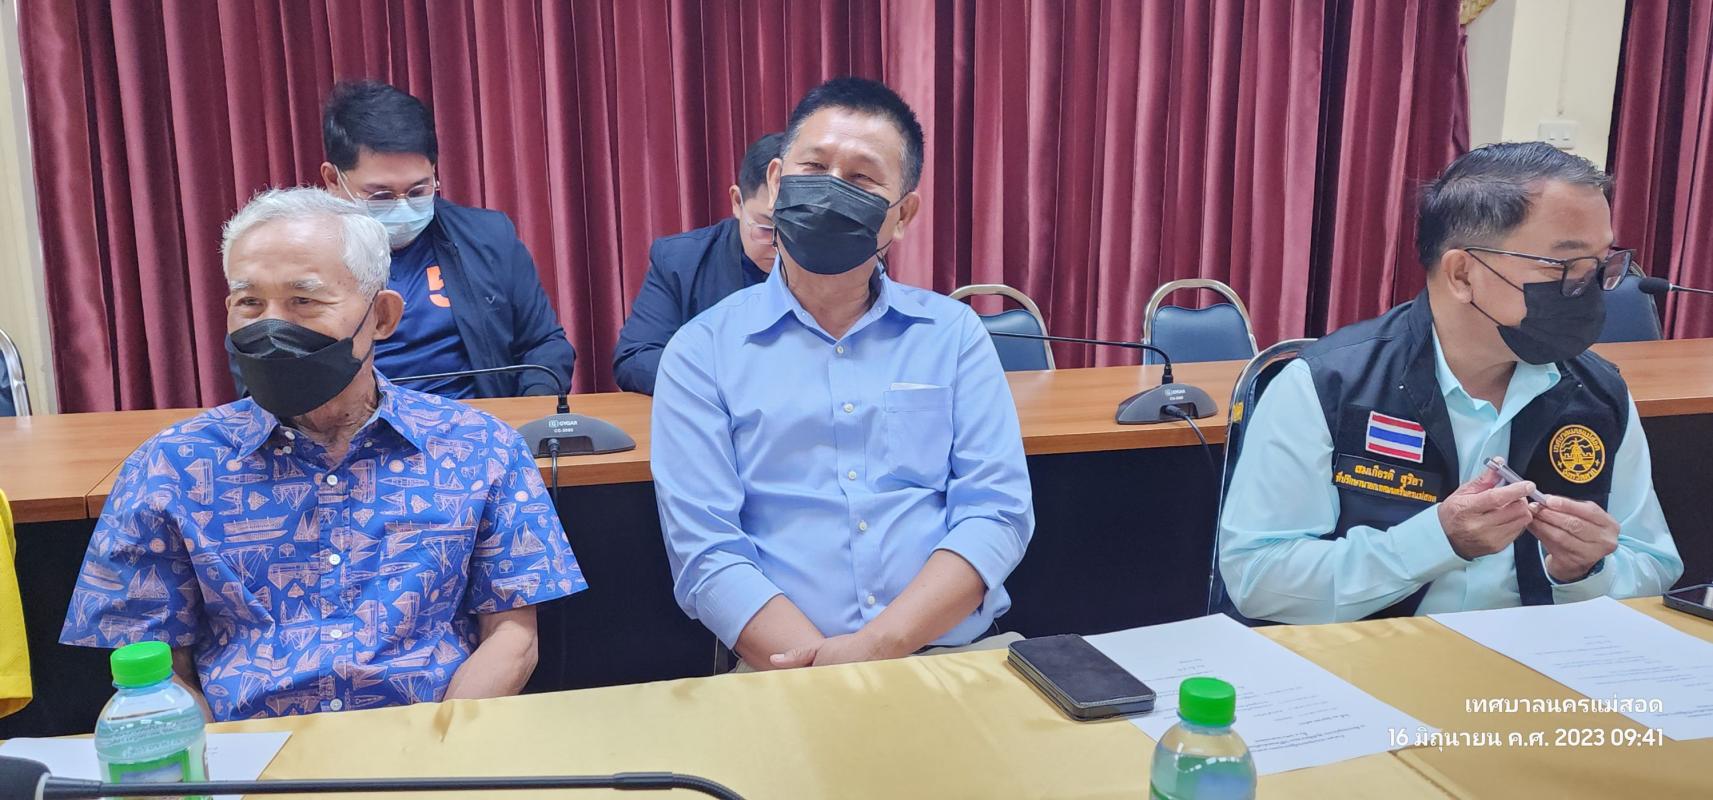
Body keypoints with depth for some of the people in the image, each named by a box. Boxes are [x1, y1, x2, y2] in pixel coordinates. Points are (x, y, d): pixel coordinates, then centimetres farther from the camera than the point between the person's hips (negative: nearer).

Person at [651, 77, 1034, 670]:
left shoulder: (953, 333, 9)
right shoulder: (702, 351, 4)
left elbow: (998, 511, 0)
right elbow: (705, 552, -5)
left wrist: (877, 647, -14)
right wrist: (829, 686, -17)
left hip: (959, 659, 2)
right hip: (785, 676, -1)